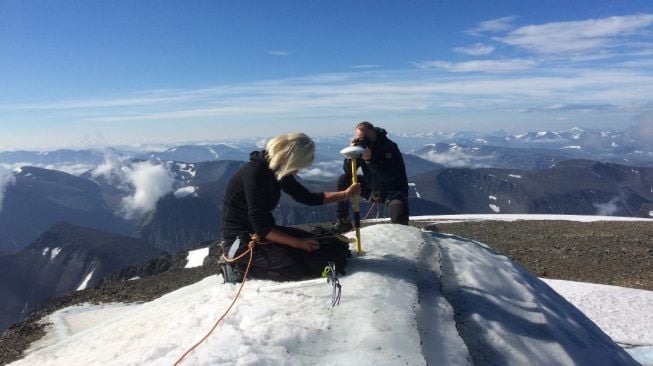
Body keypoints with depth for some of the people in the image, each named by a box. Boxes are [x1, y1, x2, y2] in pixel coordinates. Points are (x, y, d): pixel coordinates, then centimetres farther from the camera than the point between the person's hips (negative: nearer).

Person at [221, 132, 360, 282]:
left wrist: (345, 193, 5)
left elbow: (308, 198, 11)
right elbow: (260, 226, -27)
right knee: (293, 269, -27)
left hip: (265, 231, 8)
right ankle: (239, 264, -6)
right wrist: (298, 243, -23)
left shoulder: (278, 171, 1)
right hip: (241, 239, -8)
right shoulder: (254, 173, -25)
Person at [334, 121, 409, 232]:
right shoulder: (361, 145, -6)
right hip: (372, 189, 6)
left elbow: (390, 177, -33)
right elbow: (347, 171, -7)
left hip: (392, 191, -6)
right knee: (343, 180, -5)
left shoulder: (389, 147, -23)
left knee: (398, 206, -38)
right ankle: (343, 221, 5)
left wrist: (371, 159, -39)